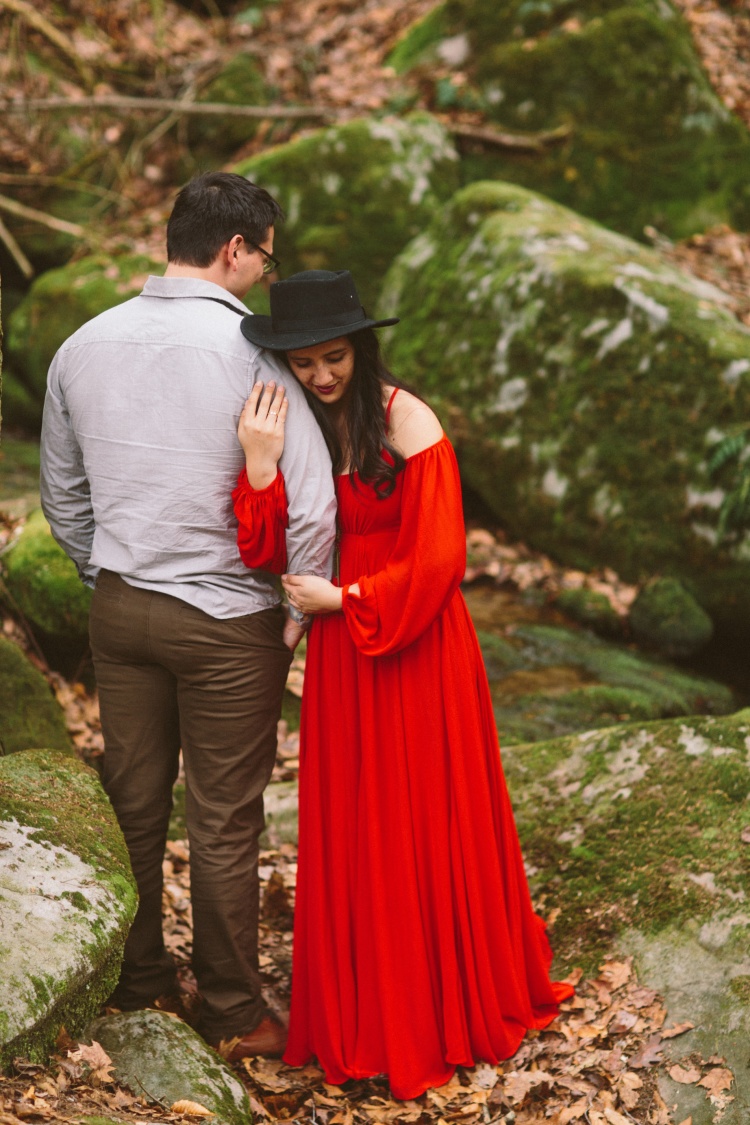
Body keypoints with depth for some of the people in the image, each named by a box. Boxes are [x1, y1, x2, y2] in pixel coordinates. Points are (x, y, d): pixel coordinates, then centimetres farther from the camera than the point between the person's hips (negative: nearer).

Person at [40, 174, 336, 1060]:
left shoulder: (83, 346, 2)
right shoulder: (249, 349, -16)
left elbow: (62, 495, 13)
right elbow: (311, 503, -20)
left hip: (120, 611, 5)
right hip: (226, 621, -5)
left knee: (132, 806, 17)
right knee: (223, 826, 7)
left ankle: (136, 983, 32)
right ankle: (232, 1013, 21)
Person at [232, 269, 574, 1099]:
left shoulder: (405, 421, -14)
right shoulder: (292, 424, 2)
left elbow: (439, 557, -16)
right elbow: (270, 550, -5)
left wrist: (344, 598, -13)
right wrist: (261, 464, -19)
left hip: (417, 646, -5)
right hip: (341, 653, 5)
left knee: (428, 827, 7)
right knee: (352, 832, 11)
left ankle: (451, 1005, 25)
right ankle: (368, 1009, 26)